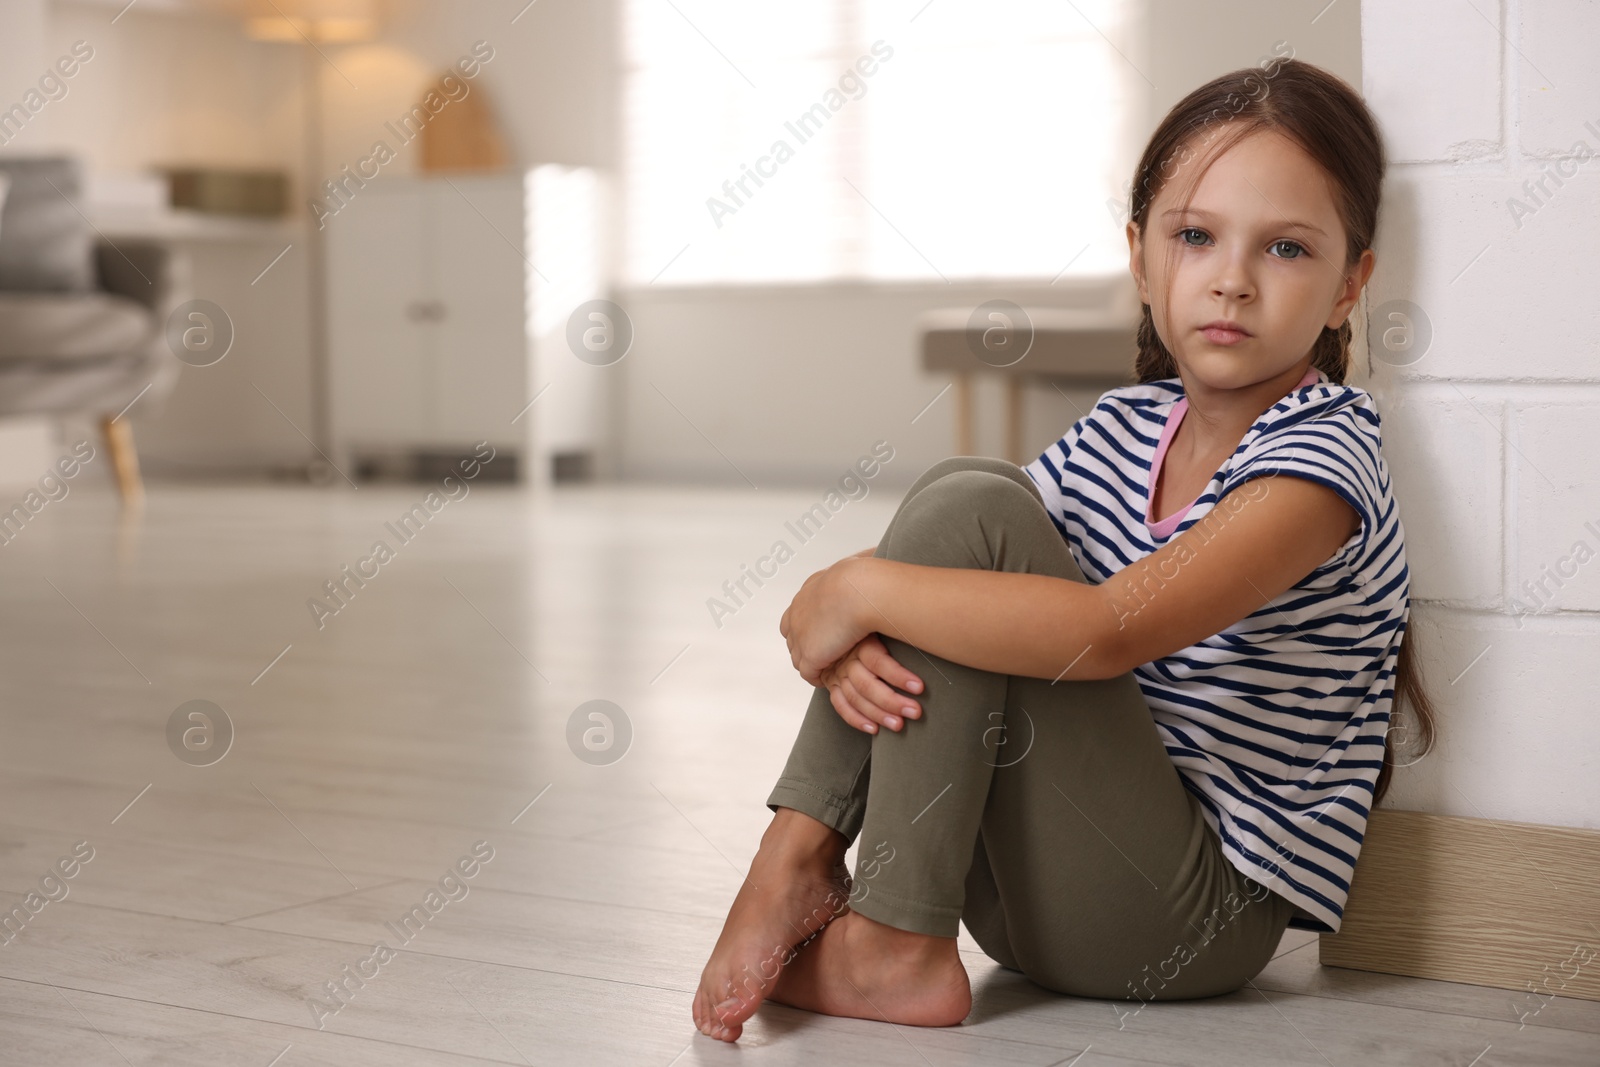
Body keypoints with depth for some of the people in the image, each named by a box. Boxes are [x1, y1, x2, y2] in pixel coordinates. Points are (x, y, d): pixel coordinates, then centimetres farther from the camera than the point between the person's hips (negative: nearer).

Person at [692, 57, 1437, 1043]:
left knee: (973, 517, -19)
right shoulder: (1124, 427, 9)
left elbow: (1111, 630, -30)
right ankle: (801, 866, -12)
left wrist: (860, 589, -21)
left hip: (1202, 919, -7)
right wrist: (851, 638, -19)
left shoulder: (1321, 454, -15)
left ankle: (895, 945, -18)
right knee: (963, 481, -5)